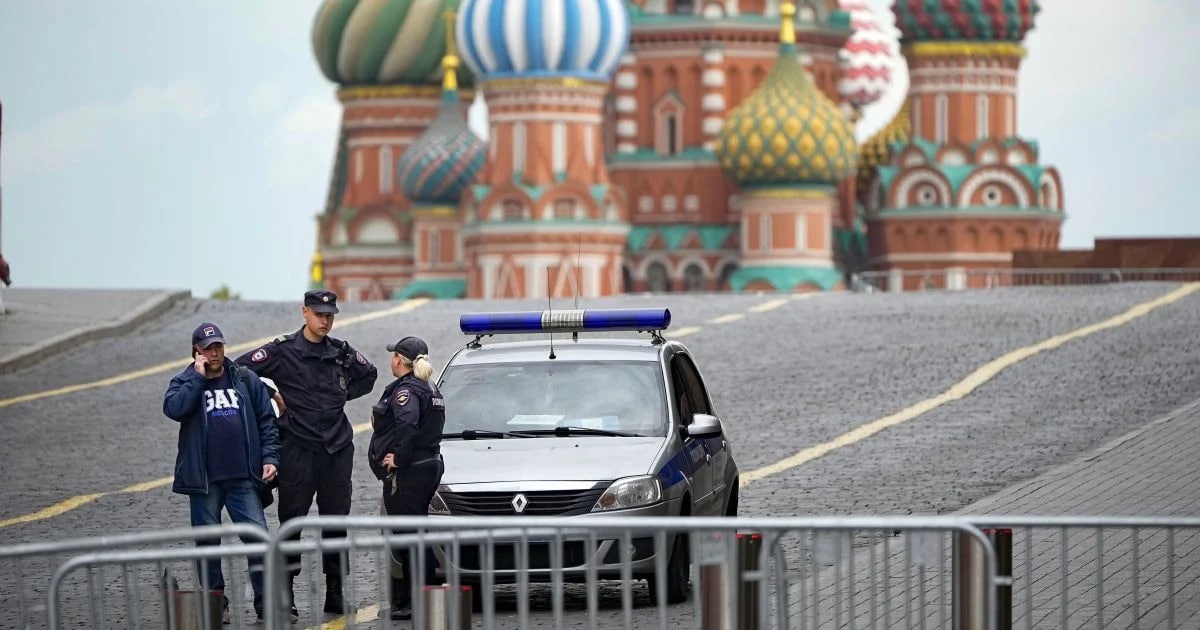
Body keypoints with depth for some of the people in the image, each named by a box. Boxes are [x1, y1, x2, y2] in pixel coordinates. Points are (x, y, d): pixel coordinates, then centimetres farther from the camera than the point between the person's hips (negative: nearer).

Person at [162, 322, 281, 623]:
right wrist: (199, 377, -13)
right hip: (203, 479, -1)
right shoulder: (184, 383, 3)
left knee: (258, 536, -7)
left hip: (243, 477, 1)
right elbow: (173, 408, -18)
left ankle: (266, 601, -3)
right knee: (208, 542, 5)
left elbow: (266, 420, 9)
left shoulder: (245, 380, 7)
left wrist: (269, 457, -1)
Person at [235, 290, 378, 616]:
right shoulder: (283, 350, -4)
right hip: (297, 450, -4)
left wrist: (343, 395, 14)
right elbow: (240, 369, -8)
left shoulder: (342, 353, 9)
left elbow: (369, 375, 27)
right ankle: (284, 595, 1)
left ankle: (335, 595, 13)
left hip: (338, 449, 4)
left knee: (336, 523, 6)